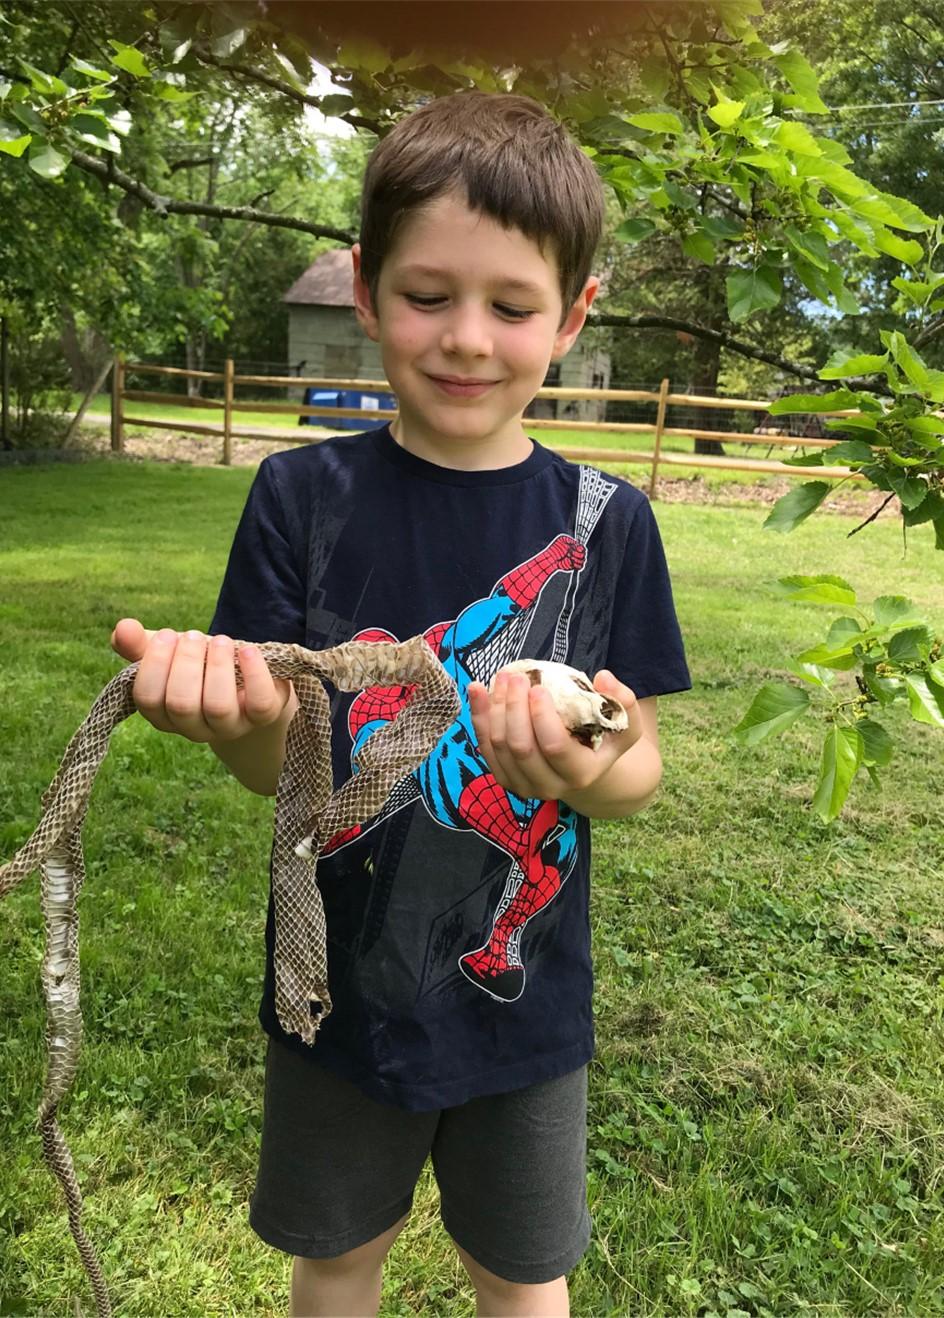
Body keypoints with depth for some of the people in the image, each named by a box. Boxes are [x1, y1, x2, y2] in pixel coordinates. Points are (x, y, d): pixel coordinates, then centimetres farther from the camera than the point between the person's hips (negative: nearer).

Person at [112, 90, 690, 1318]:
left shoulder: (604, 522, -10)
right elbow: (280, 772, -10)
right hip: (341, 982, 1)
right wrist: (245, 719, -33)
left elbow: (641, 767, -7)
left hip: (524, 997, 0)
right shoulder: (303, 498, -10)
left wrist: (582, 771, -30)